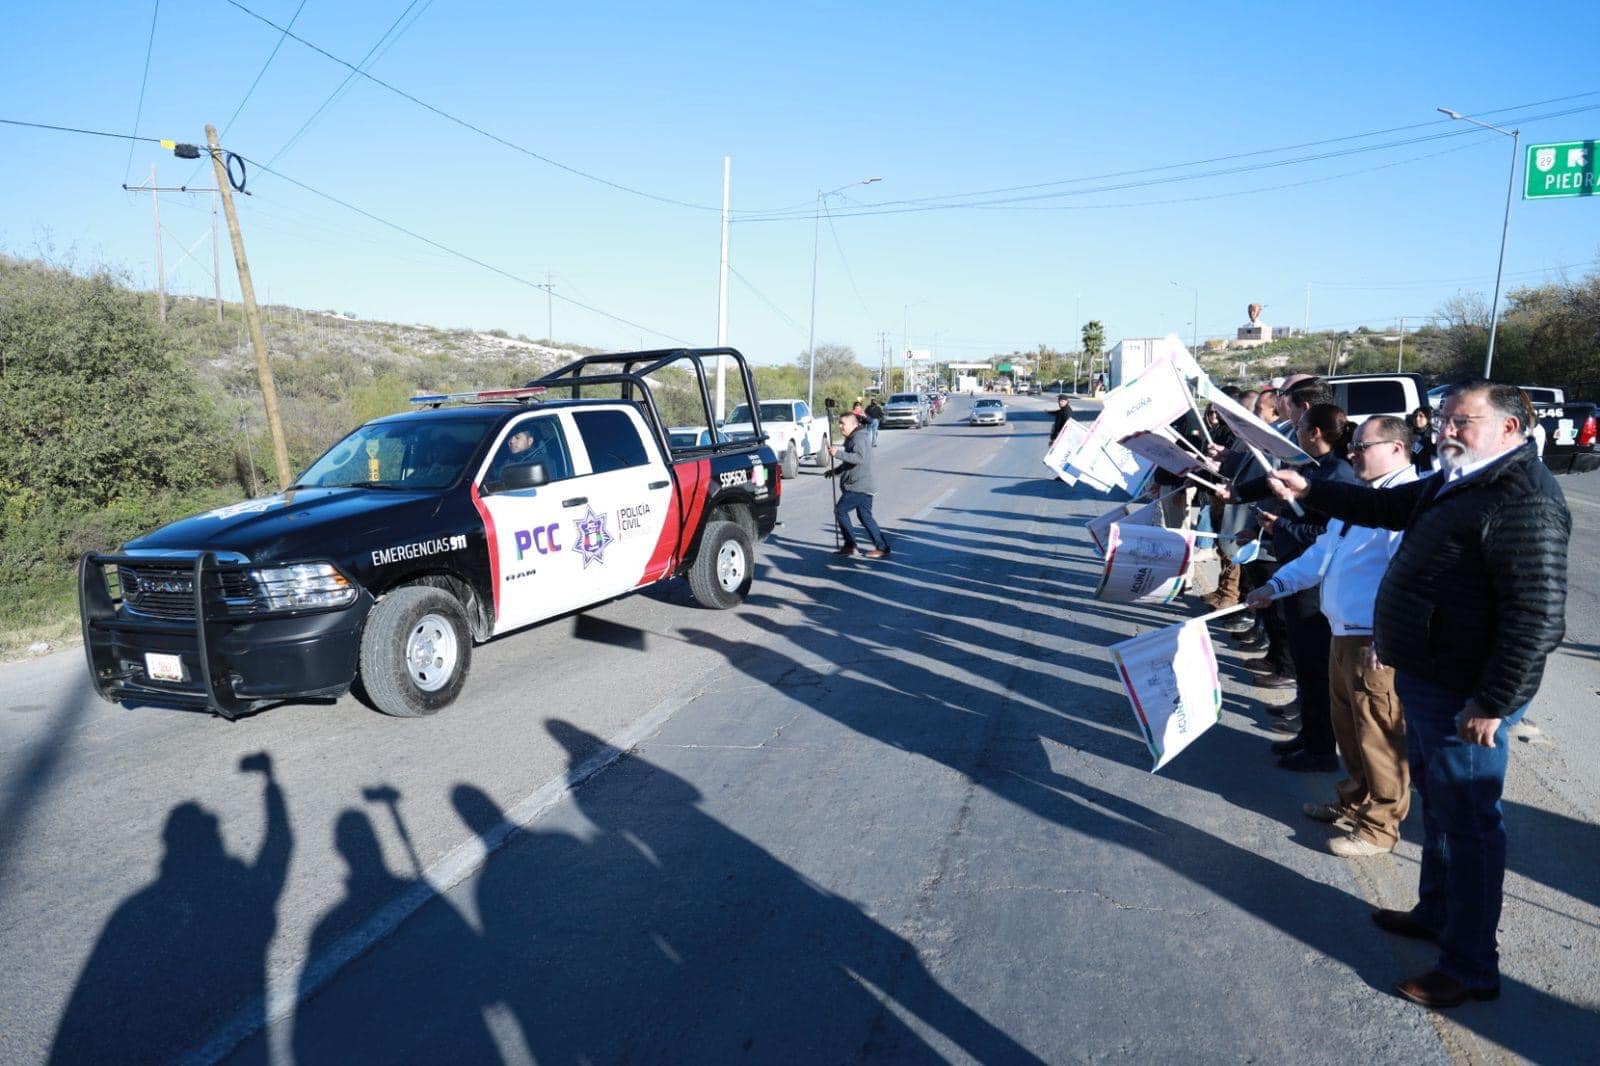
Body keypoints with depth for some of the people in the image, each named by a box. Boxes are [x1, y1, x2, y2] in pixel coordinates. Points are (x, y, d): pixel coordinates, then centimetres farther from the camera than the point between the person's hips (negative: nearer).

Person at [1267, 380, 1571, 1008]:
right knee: (1437, 807, 23)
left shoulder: (1525, 502, -22)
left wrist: (1492, 703, -24)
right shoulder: (1455, 483, 9)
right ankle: (1435, 914, 42)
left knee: (1468, 824, 2)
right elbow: (1387, 506, 24)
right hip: (1427, 682, 10)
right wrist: (1309, 493, 15)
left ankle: (1470, 969, 17)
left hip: (1467, 698, -10)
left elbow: (1539, 618, -26)